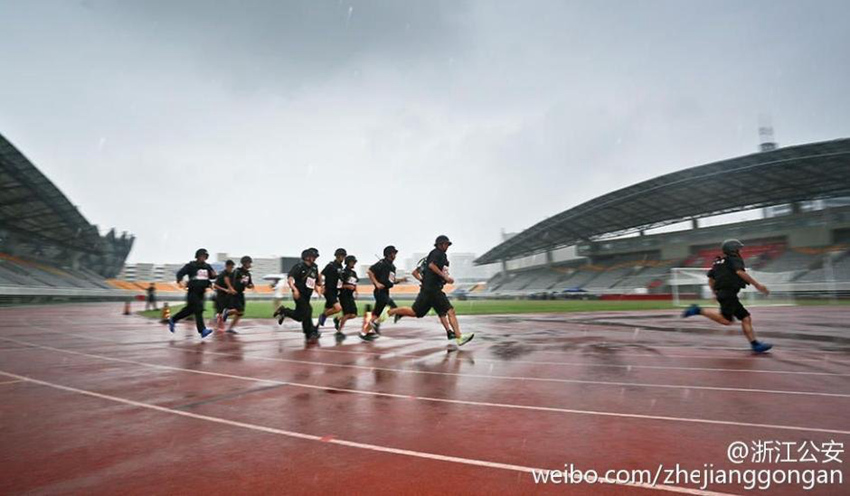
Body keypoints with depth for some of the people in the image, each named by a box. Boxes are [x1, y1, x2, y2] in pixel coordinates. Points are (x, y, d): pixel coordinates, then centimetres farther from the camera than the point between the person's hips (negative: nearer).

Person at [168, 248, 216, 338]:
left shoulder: (207, 266, 10)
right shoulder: (191, 265, -5)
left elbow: (212, 276, 18)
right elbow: (180, 273, -9)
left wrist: (214, 275, -7)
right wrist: (180, 281, -28)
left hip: (201, 292, 7)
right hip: (193, 291, -6)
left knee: (190, 310, 18)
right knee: (198, 310, -14)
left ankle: (173, 320, 39)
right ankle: (202, 330, -16)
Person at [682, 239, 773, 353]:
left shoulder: (718, 262, 24)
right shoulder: (735, 259, 0)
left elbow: (710, 279, 24)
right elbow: (740, 272, -20)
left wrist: (715, 292, 31)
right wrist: (757, 285, -18)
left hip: (722, 293, 10)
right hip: (728, 293, -10)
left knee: (746, 318, 8)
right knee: (726, 320, -19)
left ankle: (755, 344, 7)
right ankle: (698, 310, -18)